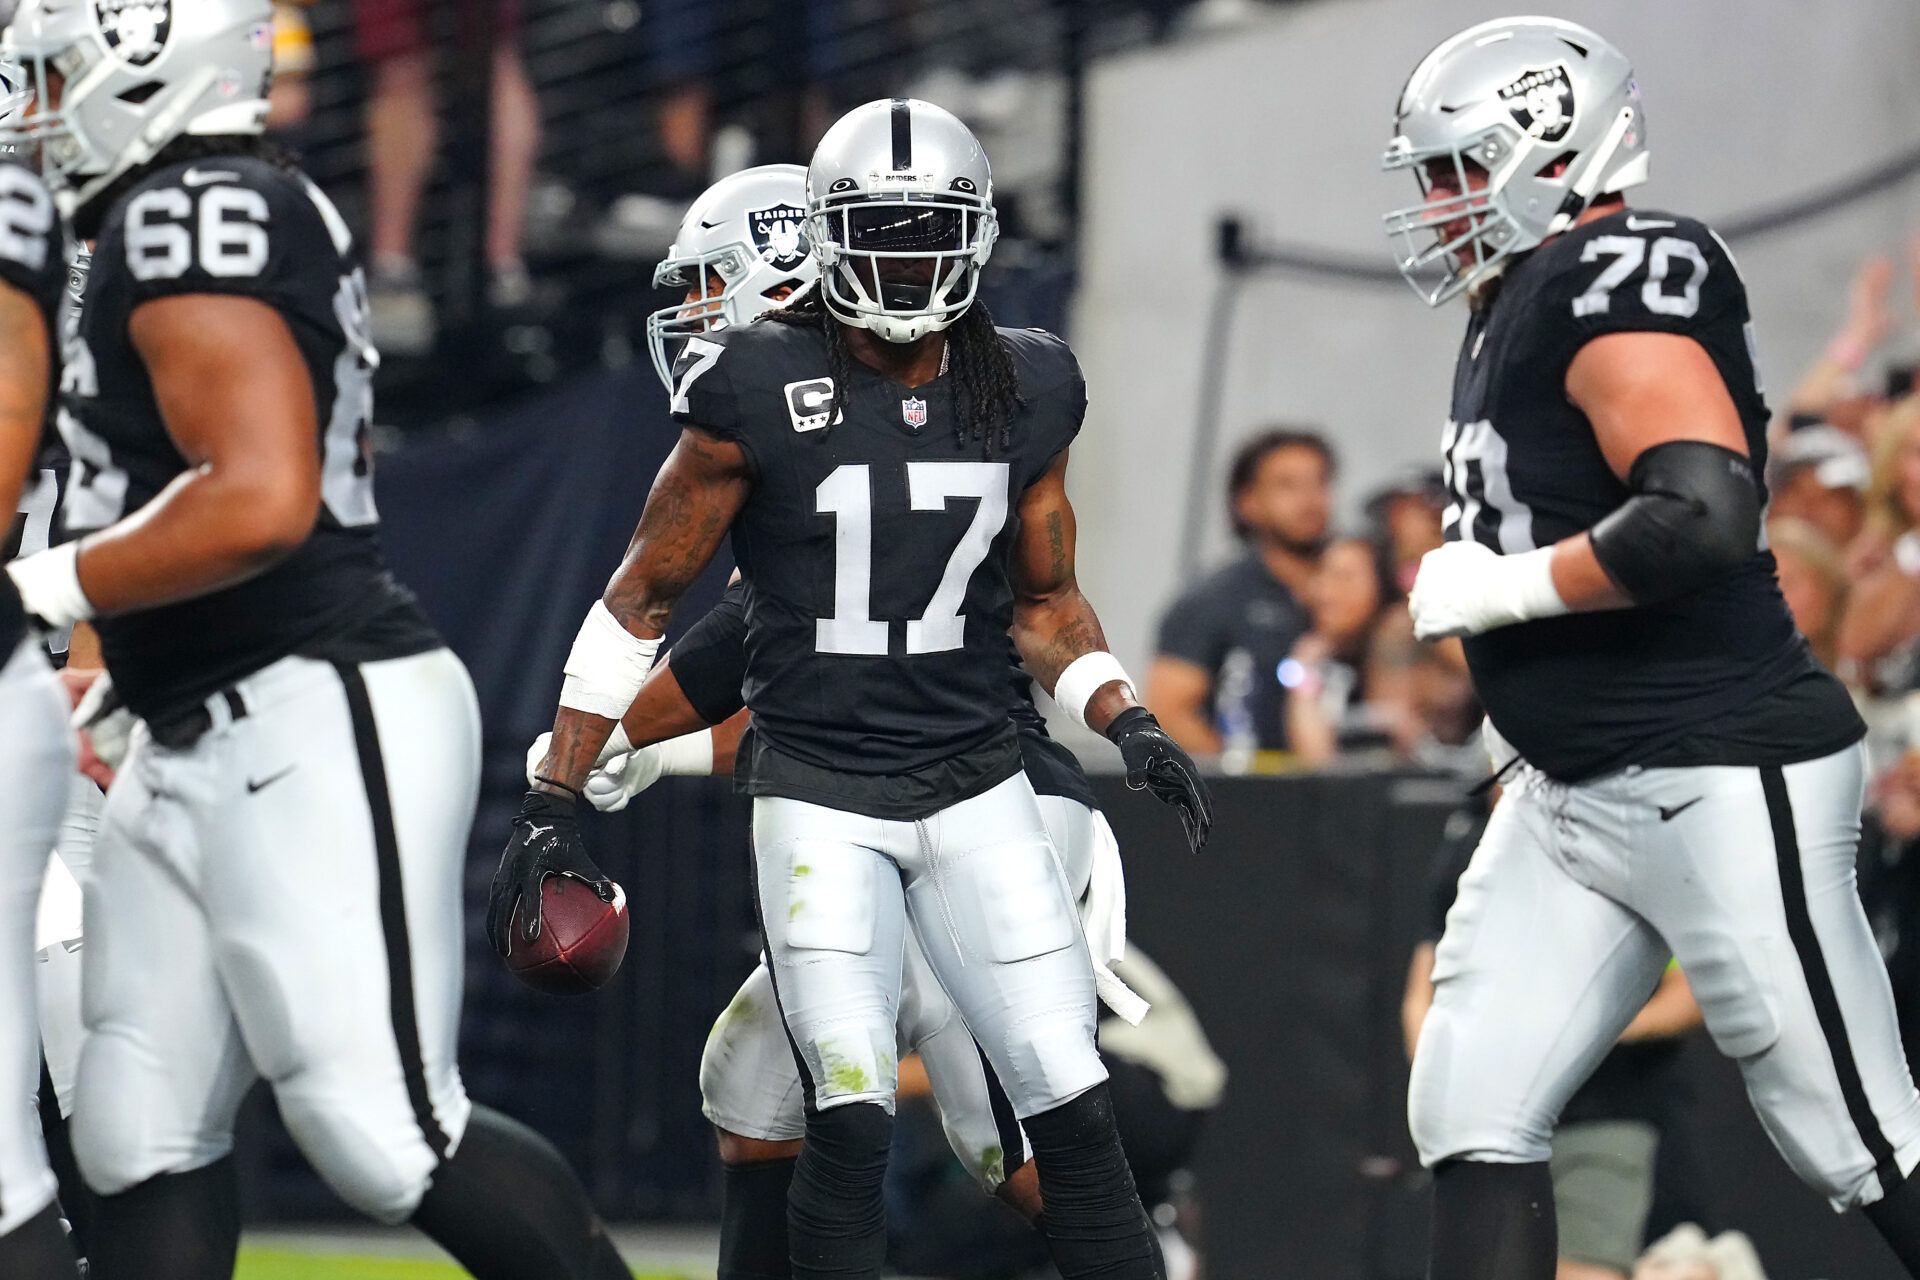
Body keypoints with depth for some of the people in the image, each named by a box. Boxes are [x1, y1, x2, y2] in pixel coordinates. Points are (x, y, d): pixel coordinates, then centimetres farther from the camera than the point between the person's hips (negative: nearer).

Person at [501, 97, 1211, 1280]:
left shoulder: (1025, 394, 2)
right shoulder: (762, 392, -9)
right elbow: (644, 596, -1)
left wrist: (1128, 726, -2)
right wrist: (553, 804, -3)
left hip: (978, 784, 3)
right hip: (820, 795, -3)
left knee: (1074, 1112, -4)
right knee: (854, 1119, -15)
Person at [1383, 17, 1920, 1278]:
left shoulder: (1611, 282, -16)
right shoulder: (1516, 315, 14)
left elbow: (1702, 515, -28)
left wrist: (1496, 589, -17)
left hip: (1721, 784, -10)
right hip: (1571, 798, 10)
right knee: (1472, 1121, 4)